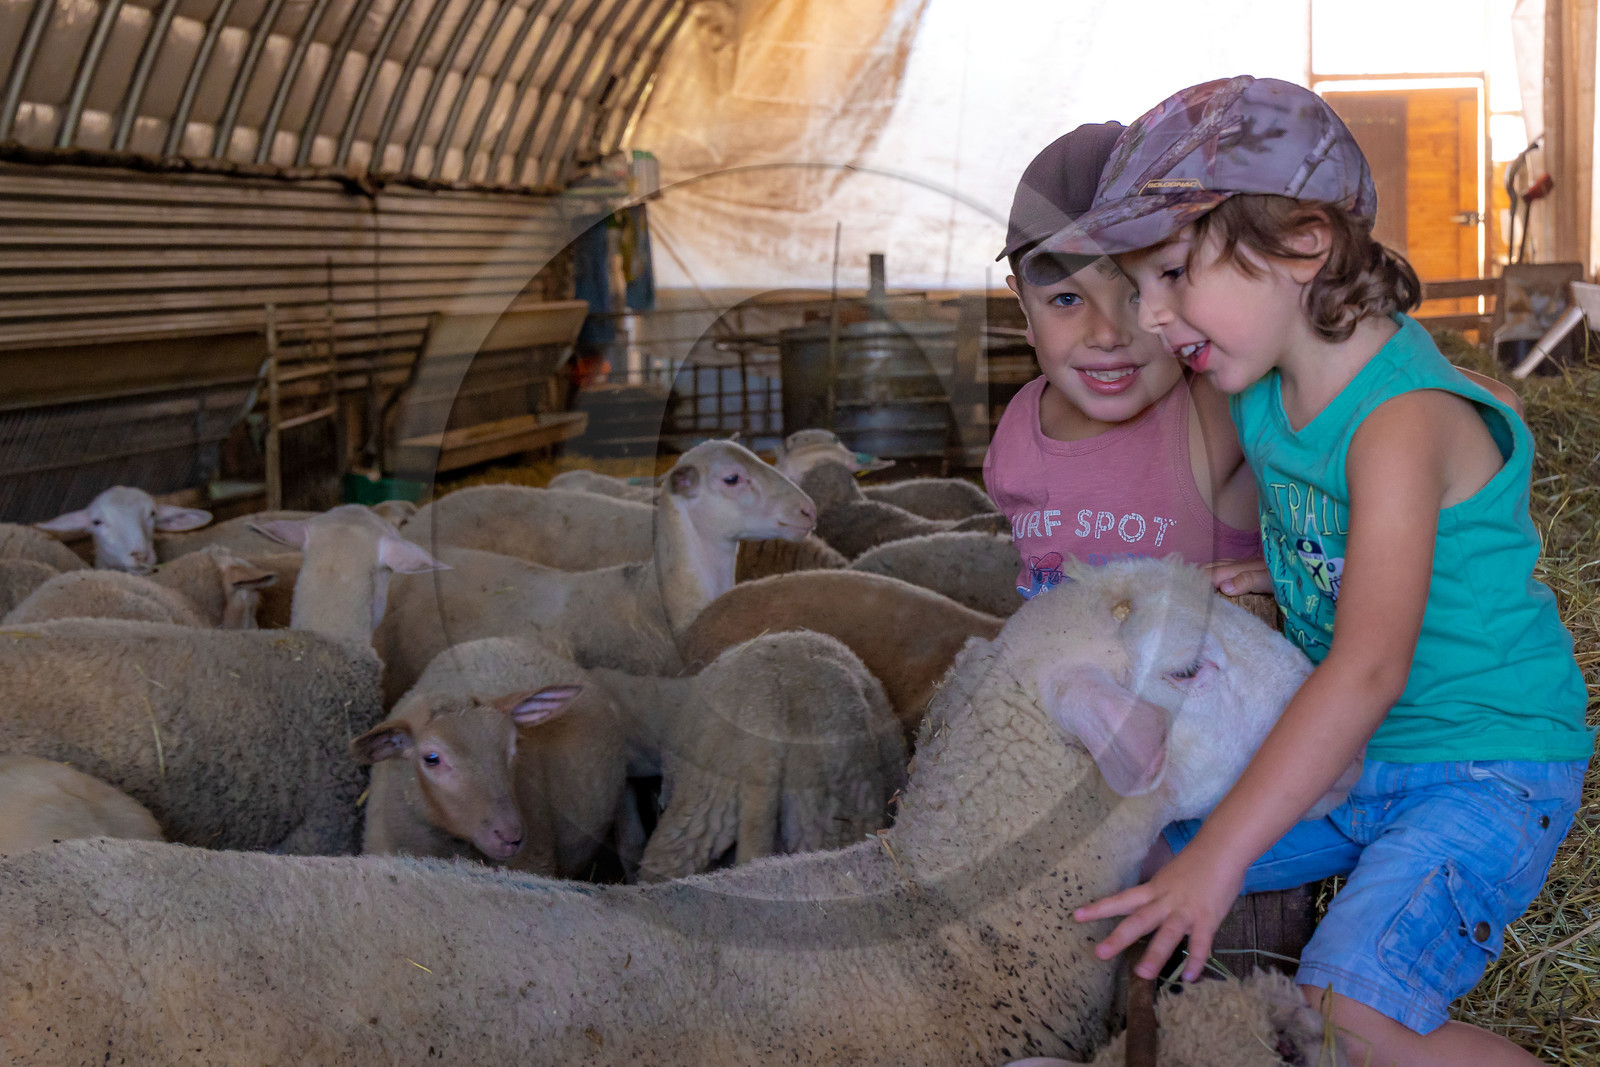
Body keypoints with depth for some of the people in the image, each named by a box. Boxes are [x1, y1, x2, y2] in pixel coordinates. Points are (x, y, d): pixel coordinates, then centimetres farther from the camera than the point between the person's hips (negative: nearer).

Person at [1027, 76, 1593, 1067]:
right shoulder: (1263, 397, 1)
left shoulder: (1401, 418, -25)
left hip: (1485, 770, -8)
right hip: (1341, 760, 9)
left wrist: (1218, 856, -38)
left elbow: (1370, 669, -35)